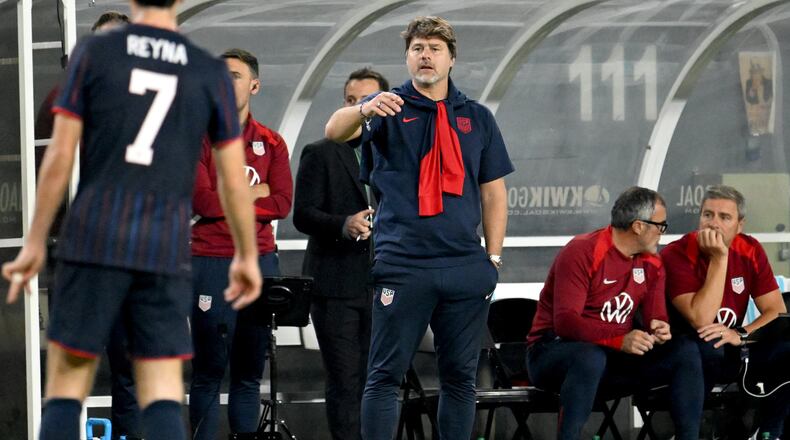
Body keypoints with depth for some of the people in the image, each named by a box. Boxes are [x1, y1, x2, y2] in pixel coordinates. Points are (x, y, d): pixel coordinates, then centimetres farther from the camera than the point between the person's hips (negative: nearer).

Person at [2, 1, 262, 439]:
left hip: (94, 242, -1)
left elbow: (59, 156, -3)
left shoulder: (92, 52, 0)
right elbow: (234, 181, 7)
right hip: (164, 255, 1)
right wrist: (247, 257, 21)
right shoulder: (211, 73, 6)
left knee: (65, 392, 5)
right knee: (162, 403, 1)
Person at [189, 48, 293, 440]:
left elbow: (282, 203, 0)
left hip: (260, 261, 4)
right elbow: (202, 201, -10)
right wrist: (254, 194, -3)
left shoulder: (271, 143, 12)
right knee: (209, 368, -5)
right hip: (211, 263, -4)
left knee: (250, 370, 5)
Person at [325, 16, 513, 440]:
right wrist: (364, 110, -36)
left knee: (460, 375, 7)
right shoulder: (391, 107, 4)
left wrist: (493, 258, 7)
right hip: (403, 265, -3)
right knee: (385, 373, -4)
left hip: (465, 265, 3)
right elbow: (334, 131, -14)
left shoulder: (477, 117, 14)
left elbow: (493, 192, 15)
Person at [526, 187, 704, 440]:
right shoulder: (583, 252, -16)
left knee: (685, 351, -9)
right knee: (591, 357, -41)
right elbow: (565, 321, -25)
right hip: (553, 351, -7)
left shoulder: (651, 264, 8)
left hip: (614, 357, 7)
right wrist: (620, 340, -37)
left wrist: (660, 330, -20)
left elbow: (655, 319, 7)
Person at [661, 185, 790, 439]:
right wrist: (719, 259, -28)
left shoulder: (750, 250, -2)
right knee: (709, 349, -38)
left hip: (730, 353, 5)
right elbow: (701, 321, -27)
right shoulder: (677, 255, -18)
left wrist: (741, 334, -23)